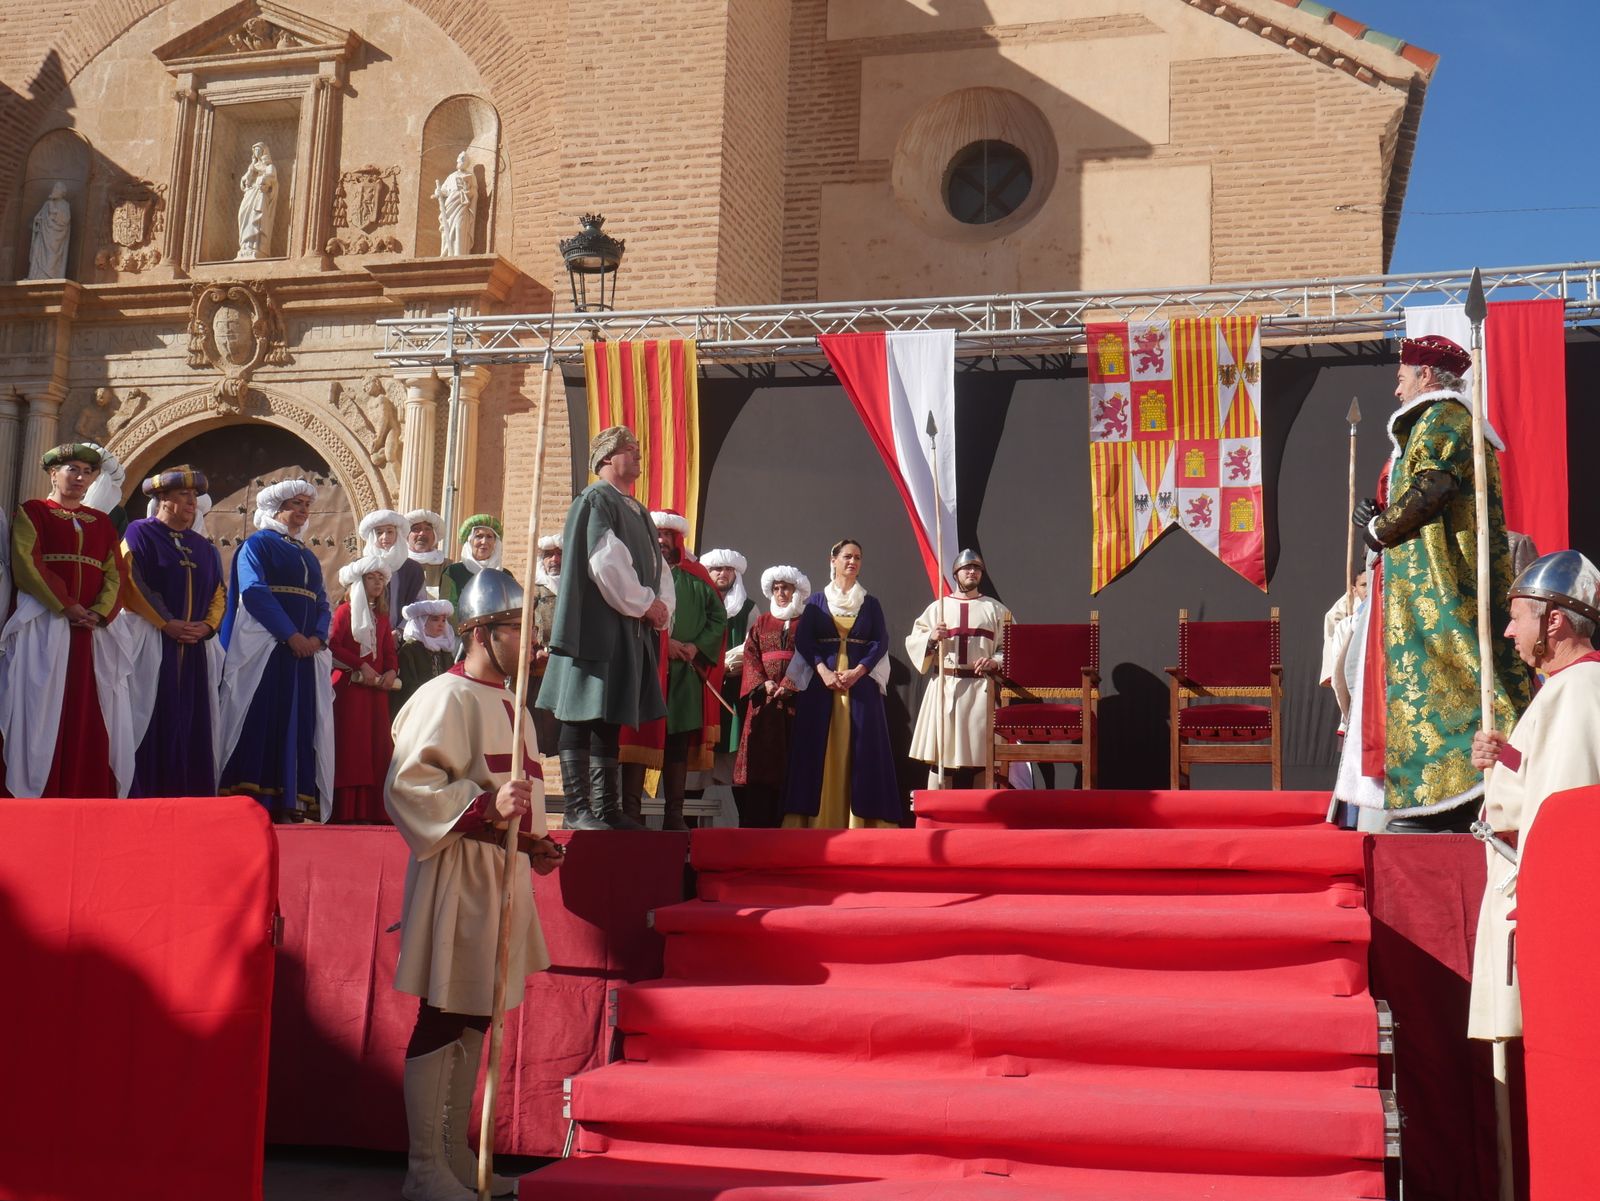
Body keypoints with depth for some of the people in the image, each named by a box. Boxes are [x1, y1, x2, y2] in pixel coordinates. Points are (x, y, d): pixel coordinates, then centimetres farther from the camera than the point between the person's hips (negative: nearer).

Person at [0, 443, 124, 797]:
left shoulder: (101, 522, 18)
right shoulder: (32, 512, 5)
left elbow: (115, 573, 11)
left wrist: (99, 612, -7)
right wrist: (67, 607, -13)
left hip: (90, 631, 4)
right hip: (43, 627, -4)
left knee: (88, 717, 1)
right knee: (41, 711, -7)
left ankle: (86, 794, 2)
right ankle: (33, 794, -5)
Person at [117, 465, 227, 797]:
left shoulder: (204, 548, 19)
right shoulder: (140, 533, 2)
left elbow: (219, 594, 16)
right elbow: (131, 583, -9)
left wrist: (207, 625, -4)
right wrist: (167, 623, -15)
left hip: (195, 648, 6)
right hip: (150, 645, -5)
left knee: (190, 724, 2)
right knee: (153, 721, -9)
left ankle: (189, 794, 2)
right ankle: (148, 797, -8)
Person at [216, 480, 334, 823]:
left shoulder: (309, 557, 23)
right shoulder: (257, 544, 3)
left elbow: (322, 604, 16)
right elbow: (254, 591, -12)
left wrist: (317, 638, -6)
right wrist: (291, 635, -19)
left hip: (305, 651, 7)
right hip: (263, 648, -6)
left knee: (298, 726, 1)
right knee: (262, 722, -11)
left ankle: (289, 804, 1)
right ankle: (250, 802, -11)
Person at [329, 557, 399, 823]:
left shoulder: (382, 616, 17)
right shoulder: (345, 611, -3)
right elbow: (333, 645, -13)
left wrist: (391, 671, -4)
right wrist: (361, 666, -17)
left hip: (376, 690, 6)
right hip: (349, 688, -6)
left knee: (376, 748, 4)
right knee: (349, 748, -7)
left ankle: (372, 810, 8)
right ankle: (346, 812, -4)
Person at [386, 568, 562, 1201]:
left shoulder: (508, 703, 16)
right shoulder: (447, 698, -12)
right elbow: (408, 786, -19)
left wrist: (532, 842, 11)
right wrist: (487, 805, -28)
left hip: (501, 873, 9)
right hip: (457, 877, -9)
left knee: (474, 1019, 13)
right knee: (442, 1019, -3)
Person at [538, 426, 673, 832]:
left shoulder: (637, 511, 21)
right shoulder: (595, 501, -6)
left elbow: (659, 566, 20)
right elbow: (605, 563, -17)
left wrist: (662, 607, 1)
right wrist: (644, 604, -12)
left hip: (633, 631, 9)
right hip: (599, 627, -9)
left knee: (610, 718, 11)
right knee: (583, 716, -7)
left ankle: (607, 808, 15)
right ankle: (577, 809, -7)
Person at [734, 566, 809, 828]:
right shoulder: (761, 623, 20)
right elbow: (750, 656, 9)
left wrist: (788, 684, -15)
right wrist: (763, 683, -9)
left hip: (795, 697, -2)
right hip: (763, 697, 2)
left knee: (790, 758, -8)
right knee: (761, 755, -7)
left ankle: (783, 821, -9)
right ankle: (756, 823, -9)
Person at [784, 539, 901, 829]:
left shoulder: (871, 604, 13)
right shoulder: (816, 601, 11)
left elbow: (880, 643, 3)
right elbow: (803, 640, 0)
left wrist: (857, 672, -13)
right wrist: (823, 671, -16)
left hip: (861, 683, 1)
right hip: (821, 681, -1)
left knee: (860, 750, -5)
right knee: (819, 750, -5)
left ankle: (861, 819, -6)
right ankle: (818, 820, -5)